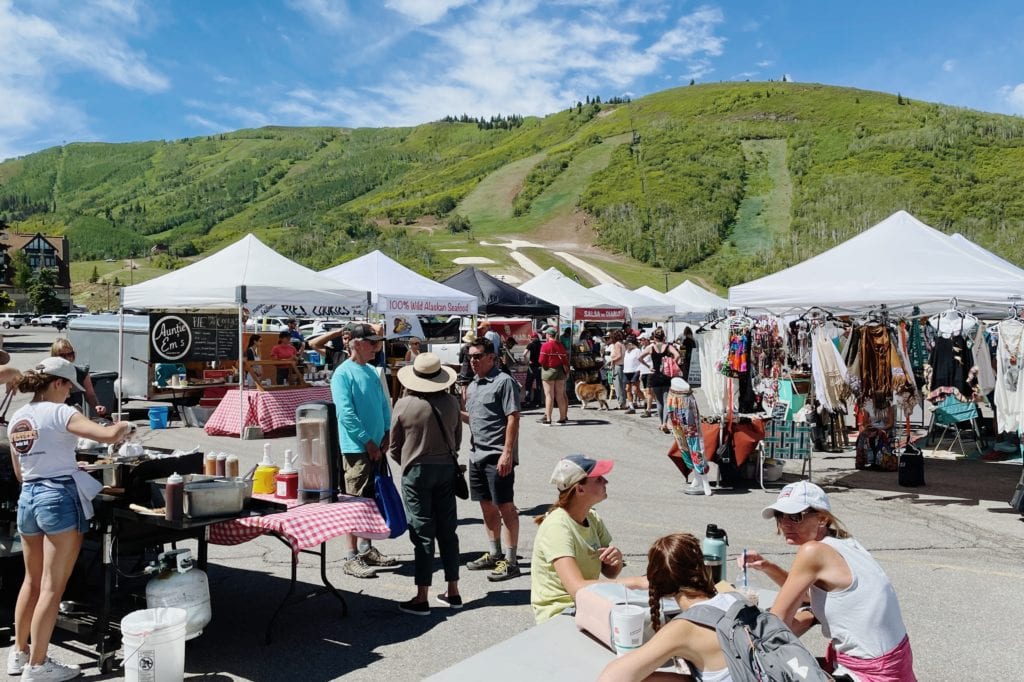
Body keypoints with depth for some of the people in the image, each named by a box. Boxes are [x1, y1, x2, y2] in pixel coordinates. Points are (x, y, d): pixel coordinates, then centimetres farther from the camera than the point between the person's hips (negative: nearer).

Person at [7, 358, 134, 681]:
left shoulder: (17, 418, 11)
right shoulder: (59, 412, -12)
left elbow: (20, 473, 18)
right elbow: (108, 435, -25)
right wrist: (125, 426, -4)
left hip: (27, 498, 8)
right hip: (60, 498, -8)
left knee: (32, 581, 21)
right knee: (52, 587, 0)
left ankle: (19, 652, 32)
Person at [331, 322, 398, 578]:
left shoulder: (372, 371, 13)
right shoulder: (343, 374, -12)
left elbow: (384, 404, 17)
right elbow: (346, 413, -18)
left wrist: (385, 434, 4)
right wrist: (368, 442, -16)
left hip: (375, 447, 8)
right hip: (356, 448, -8)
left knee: (371, 500, 15)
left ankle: (366, 549, 27)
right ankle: (351, 558, 3)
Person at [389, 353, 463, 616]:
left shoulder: (404, 405, -12)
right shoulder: (451, 402, -2)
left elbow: (394, 448, -3)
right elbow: (457, 439, 8)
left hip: (417, 471, -4)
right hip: (447, 468, 4)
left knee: (422, 533, 2)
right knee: (447, 530, 13)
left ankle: (422, 598, 8)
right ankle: (453, 592, 21)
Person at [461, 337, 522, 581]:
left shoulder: (504, 382, -10)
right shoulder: (472, 385, 15)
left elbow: (513, 418, -15)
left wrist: (507, 453, -21)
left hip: (497, 457, -8)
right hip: (477, 455, 9)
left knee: (505, 506, -2)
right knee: (487, 506, 16)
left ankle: (510, 560, 5)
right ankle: (494, 554, 29)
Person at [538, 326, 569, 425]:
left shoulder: (545, 345, -11)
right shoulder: (560, 345, 3)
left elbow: (541, 360, -14)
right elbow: (565, 360, 2)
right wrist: (566, 371, 13)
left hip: (548, 370, -4)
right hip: (560, 371, 4)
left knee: (549, 395, -1)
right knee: (560, 395, 10)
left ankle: (548, 418, -1)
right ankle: (563, 417, 14)